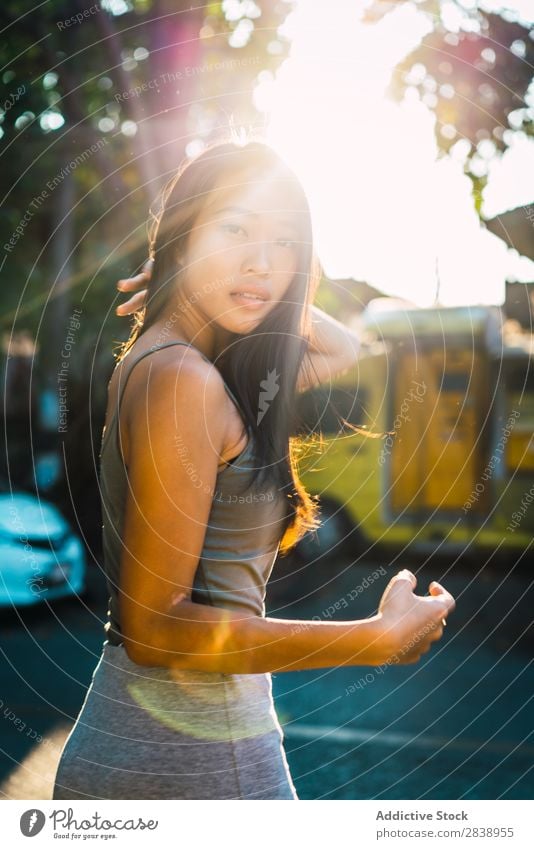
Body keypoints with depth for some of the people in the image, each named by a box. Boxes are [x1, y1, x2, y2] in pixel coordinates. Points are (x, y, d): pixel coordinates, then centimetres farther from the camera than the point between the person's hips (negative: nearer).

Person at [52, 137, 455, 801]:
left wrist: (241, 287, 7)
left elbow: (342, 349, 21)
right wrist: (380, 638, -20)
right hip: (194, 758, -9)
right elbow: (153, 625, -22)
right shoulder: (182, 379, -20)